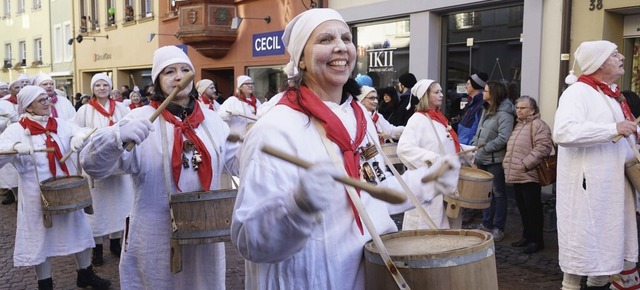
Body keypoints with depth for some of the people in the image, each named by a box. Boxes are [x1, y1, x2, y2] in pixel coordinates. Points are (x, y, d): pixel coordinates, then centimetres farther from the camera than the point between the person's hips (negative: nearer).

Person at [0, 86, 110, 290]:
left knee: (79, 231, 12)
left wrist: (78, 138, -28)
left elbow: (81, 132, -5)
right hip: (38, 195, -4)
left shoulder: (61, 124, 5)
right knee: (41, 236, 8)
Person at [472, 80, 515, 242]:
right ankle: (486, 224, 26)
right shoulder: (486, 110, 13)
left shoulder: (504, 114, -14)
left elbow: (503, 138, -23)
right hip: (481, 159, 8)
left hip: (495, 161, -8)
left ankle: (498, 228, 12)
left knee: (498, 193, 3)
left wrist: (484, 149, -19)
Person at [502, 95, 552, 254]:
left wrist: (525, 164, -22)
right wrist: (507, 162, 15)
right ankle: (527, 236, 25)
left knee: (533, 209, -1)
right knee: (522, 208, 15)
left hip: (529, 175, -9)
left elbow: (543, 147, -22)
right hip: (516, 175, 9)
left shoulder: (538, 125, -10)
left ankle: (536, 240, 8)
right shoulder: (518, 125, 19)